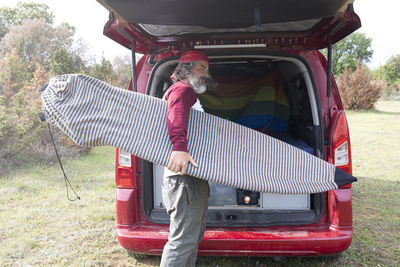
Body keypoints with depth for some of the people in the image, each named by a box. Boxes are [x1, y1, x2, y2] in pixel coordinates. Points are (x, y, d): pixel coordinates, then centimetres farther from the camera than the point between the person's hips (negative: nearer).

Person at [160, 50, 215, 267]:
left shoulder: (191, 95, 27)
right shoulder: (183, 90, -8)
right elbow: (176, 115, -29)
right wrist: (179, 147, -44)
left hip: (195, 177, 11)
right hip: (184, 177, -11)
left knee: (193, 237, 18)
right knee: (183, 239, -9)